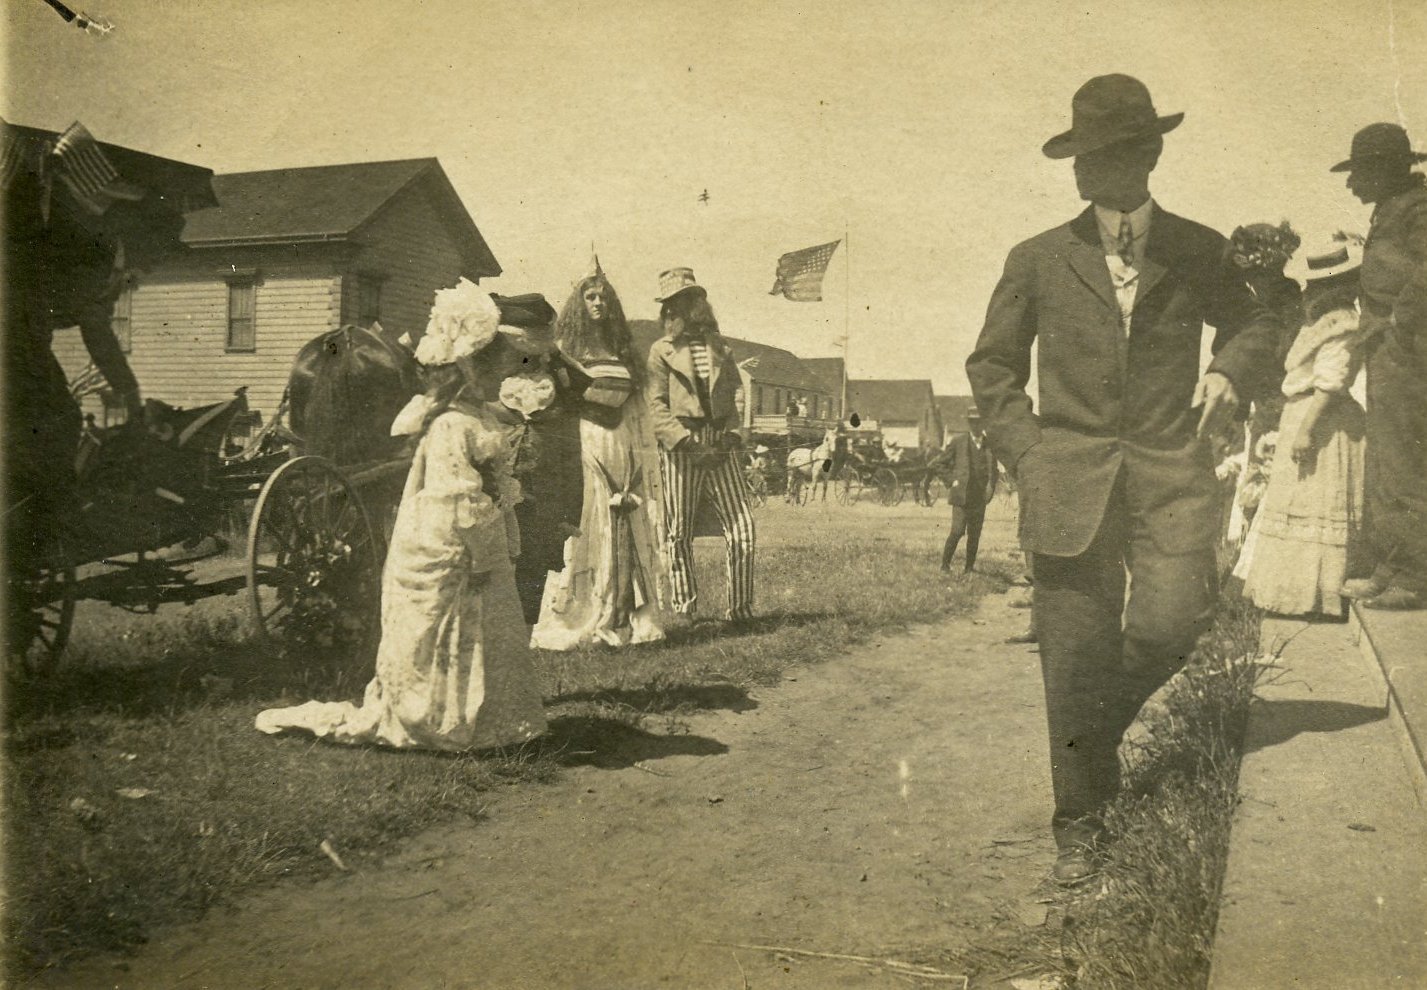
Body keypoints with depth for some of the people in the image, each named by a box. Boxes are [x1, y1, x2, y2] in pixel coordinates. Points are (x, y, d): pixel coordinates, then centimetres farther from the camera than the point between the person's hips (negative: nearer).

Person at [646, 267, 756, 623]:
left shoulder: (718, 345, 17)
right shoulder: (661, 350, 3)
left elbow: (736, 388, 15)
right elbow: (655, 405, -4)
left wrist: (731, 430, -2)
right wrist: (685, 441, -14)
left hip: (719, 446, 4)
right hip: (679, 447, -3)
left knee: (742, 526, -3)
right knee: (679, 533, 2)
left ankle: (741, 608, 5)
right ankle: (684, 609, 13)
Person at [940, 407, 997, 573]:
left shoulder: (989, 444, 8)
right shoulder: (957, 441, 1)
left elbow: (993, 469, 18)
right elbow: (943, 464, 7)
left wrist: (991, 487, 4)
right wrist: (951, 482, -3)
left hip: (980, 497, 3)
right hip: (961, 495, -3)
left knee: (975, 534, 5)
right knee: (958, 530, -10)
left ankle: (970, 566, 16)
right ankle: (945, 564, 4)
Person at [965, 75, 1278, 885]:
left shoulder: (1199, 251, 9)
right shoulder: (1040, 261, 7)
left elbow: (1255, 322, 25)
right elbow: (992, 365, 15)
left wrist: (1232, 369, 3)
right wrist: (1025, 450, 2)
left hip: (1171, 471, 1)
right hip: (1070, 483, 0)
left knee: (1171, 623, -18)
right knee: (1075, 658, 0)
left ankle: (1105, 725, 16)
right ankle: (1080, 823, 17)